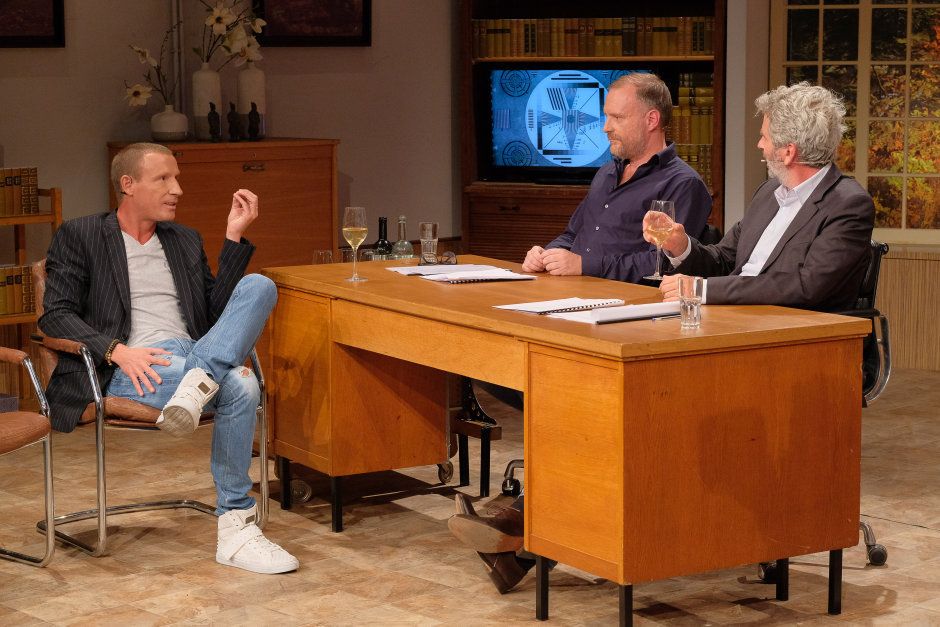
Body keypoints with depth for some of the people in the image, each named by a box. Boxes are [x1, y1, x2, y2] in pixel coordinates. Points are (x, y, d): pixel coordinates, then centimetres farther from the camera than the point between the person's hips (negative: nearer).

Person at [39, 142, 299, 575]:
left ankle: (199, 383, -41)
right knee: (239, 385, -34)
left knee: (259, 286, -23)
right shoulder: (80, 236, 8)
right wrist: (117, 351, -20)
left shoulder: (186, 242, 25)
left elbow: (217, 313, 16)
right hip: (129, 368, -6)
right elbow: (55, 315, -2)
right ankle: (234, 529, -30)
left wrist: (234, 237, 9)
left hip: (194, 352, 6)